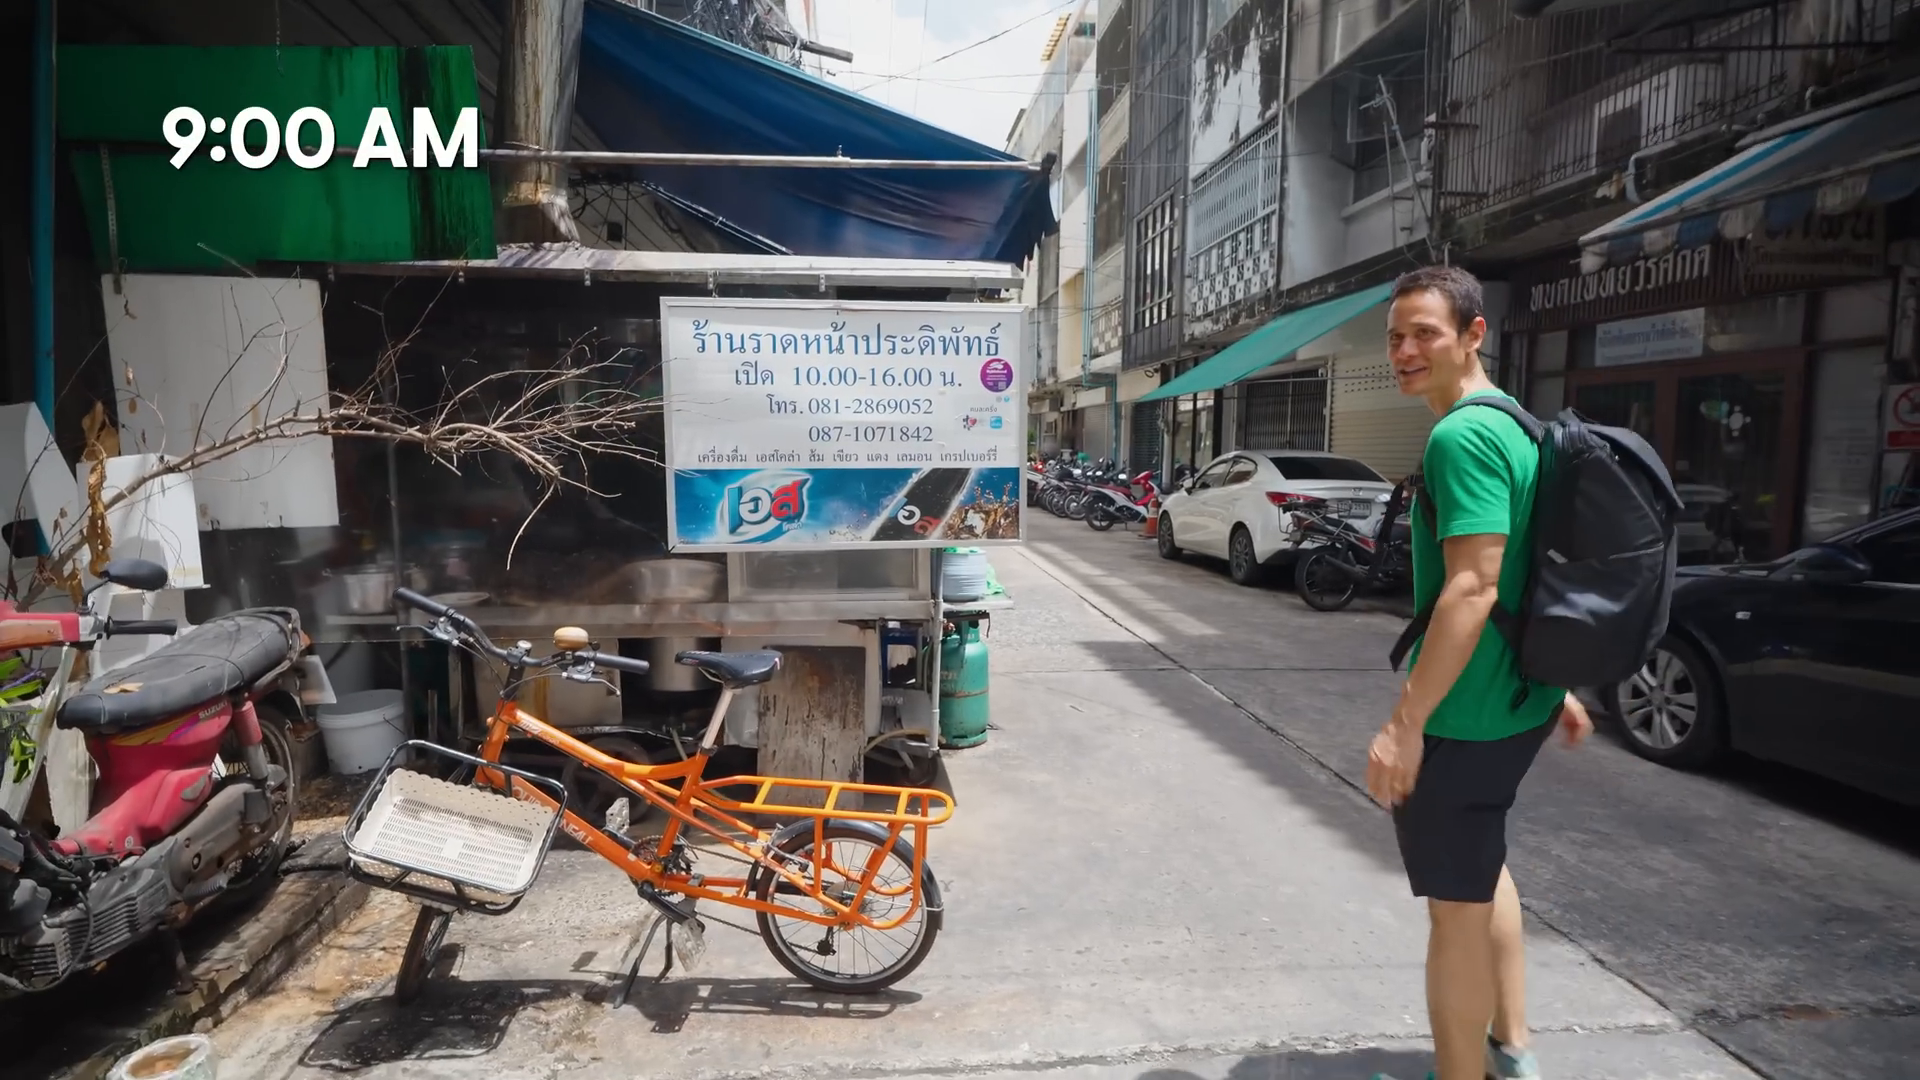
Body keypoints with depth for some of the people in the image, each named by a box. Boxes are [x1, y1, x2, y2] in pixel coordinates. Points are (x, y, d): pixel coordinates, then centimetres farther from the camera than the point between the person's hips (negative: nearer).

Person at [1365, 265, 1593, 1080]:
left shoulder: (1461, 436, -20)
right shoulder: (1516, 423, 12)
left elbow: (1473, 590, -27)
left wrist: (1404, 722, -25)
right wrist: (1558, 684, 24)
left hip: (1465, 712, -11)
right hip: (1517, 700, 11)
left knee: (1456, 903, 4)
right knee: (1483, 868, 27)